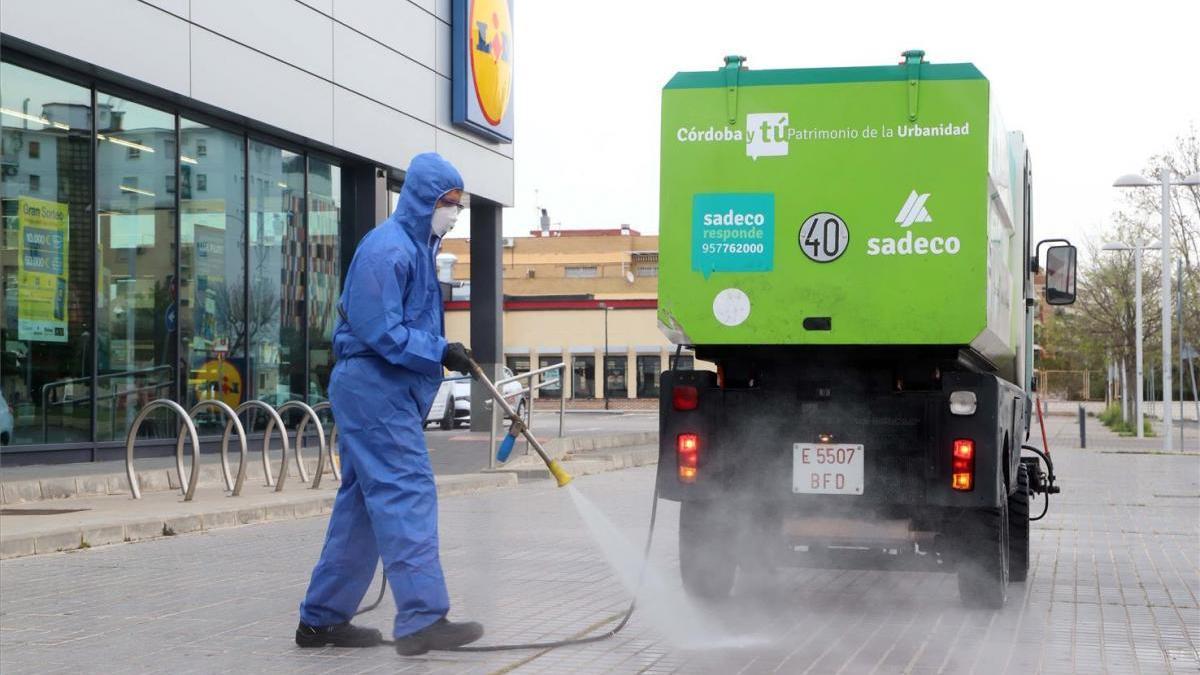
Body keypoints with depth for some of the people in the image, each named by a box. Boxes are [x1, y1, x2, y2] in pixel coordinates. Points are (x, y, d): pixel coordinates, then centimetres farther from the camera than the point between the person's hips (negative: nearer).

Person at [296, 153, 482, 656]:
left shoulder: (417, 247, 16)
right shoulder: (388, 249, -15)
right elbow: (380, 331, -20)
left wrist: (441, 351, 8)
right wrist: (440, 353, -18)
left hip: (380, 390, 10)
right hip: (375, 386, -10)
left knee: (362, 504, 11)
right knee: (408, 495, -12)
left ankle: (322, 618, 17)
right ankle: (422, 619, -13)